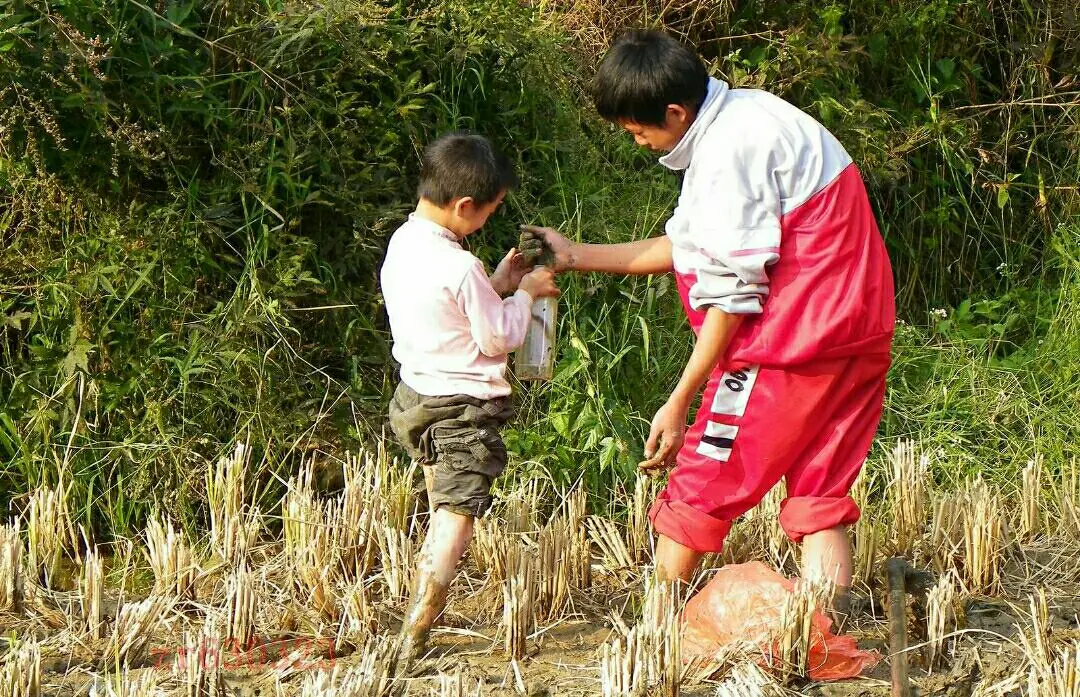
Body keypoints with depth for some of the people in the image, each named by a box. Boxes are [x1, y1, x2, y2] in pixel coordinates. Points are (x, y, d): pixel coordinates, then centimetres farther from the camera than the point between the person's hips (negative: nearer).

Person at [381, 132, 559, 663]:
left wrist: (496, 285, 10)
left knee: (442, 513, 23)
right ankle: (412, 640, -12)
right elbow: (498, 338, -13)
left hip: (415, 396, 9)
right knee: (455, 523, -6)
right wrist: (524, 295, 2)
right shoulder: (460, 268, -22)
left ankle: (422, 613, 29)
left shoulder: (402, 243, 3)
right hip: (463, 407, -9)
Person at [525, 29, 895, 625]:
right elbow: (684, 246, 19)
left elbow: (732, 293, -17)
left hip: (794, 343, -9)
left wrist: (679, 403, -13)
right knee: (820, 493, 8)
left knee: (701, 478, 1)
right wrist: (578, 256, 21)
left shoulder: (727, 152, -17)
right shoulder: (737, 120, 14)